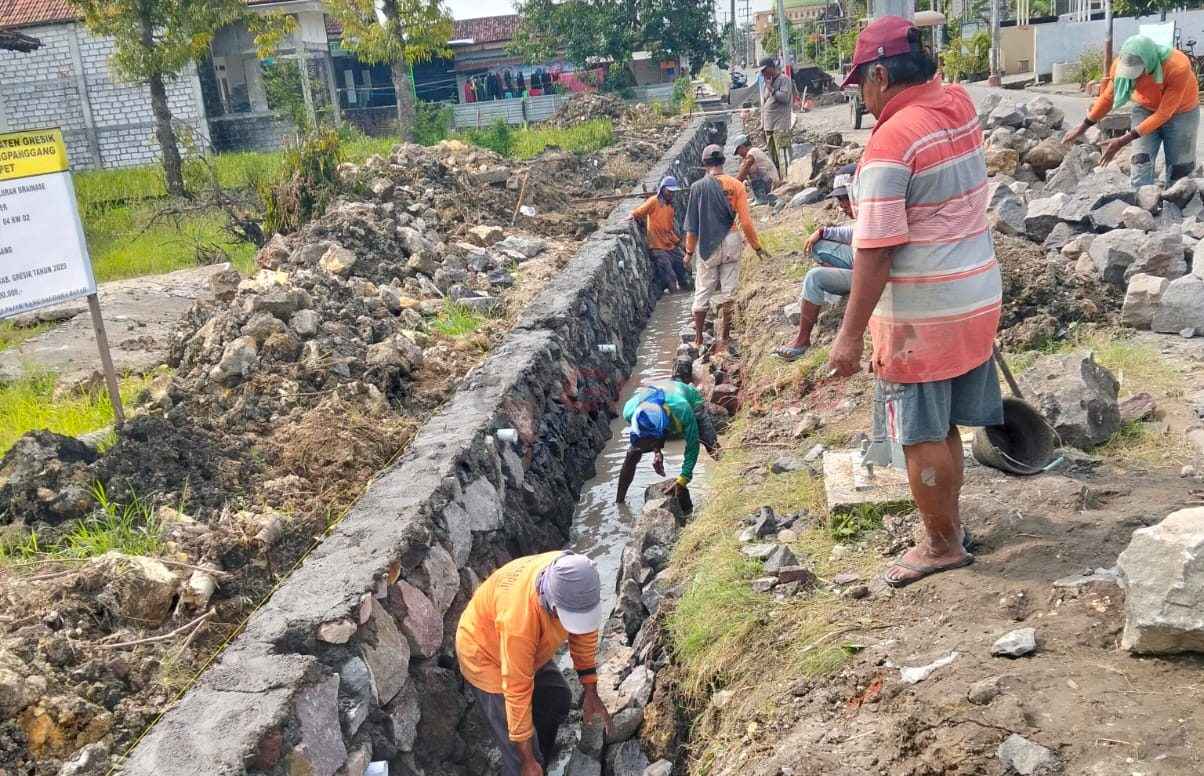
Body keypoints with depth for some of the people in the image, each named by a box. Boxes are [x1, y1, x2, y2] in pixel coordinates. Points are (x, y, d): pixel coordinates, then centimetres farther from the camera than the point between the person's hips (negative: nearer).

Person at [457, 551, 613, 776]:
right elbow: (517, 691, -33)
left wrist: (590, 693, -2)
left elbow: (584, 631, -7)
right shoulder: (519, 620, -44)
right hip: (486, 653, -7)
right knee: (523, 750, -6)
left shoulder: (576, 580, -27)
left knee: (558, 699, 21)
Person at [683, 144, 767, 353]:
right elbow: (745, 221, -6)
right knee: (726, 293, 7)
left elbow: (692, 223, -3)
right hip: (731, 242, 1)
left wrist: (689, 251, 7)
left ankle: (698, 339, 17)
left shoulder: (698, 187, -6)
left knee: (702, 293, 11)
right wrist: (757, 246, 5)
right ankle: (724, 339, 9)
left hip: (707, 245, -1)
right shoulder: (736, 185, -4)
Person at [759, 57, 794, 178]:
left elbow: (785, 97, -17)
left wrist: (771, 88, -13)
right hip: (768, 126, 8)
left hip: (780, 126, -8)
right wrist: (762, 124, 18)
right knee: (773, 157, 9)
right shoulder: (765, 82, 19)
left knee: (783, 155, -12)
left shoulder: (784, 79, -5)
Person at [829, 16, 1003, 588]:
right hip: (977, 299, 9)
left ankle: (943, 545, 20)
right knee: (943, 427, 21)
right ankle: (947, 523, 36)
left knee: (922, 438, 6)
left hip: (920, 316, -9)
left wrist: (850, 336, -19)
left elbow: (875, 252, -23)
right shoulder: (960, 104, 4)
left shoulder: (890, 142, -20)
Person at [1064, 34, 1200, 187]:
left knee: (1179, 169, 4)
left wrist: (1124, 140, -35)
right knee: (1140, 162, -14)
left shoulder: (1178, 67, -35)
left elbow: (1164, 113, -31)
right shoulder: (1122, 64, -25)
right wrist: (1083, 127, -2)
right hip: (1145, 110, 2)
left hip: (1181, 112, -2)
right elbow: (1108, 97, -5)